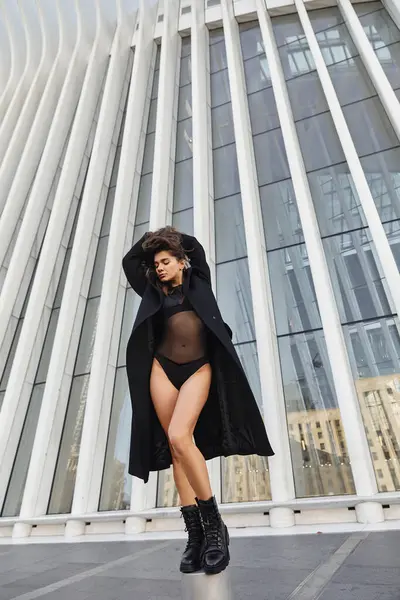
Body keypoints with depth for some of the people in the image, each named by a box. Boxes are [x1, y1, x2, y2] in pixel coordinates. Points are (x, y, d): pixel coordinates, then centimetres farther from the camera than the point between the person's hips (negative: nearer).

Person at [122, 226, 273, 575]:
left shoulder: (198, 283, 15)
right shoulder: (155, 293, 18)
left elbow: (196, 248, 19)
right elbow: (129, 262, 24)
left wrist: (173, 238, 34)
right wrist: (151, 238, 29)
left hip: (198, 369, -3)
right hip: (162, 369, 4)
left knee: (179, 437, -23)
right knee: (175, 448, -3)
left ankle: (214, 524, -8)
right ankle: (195, 533, 3)